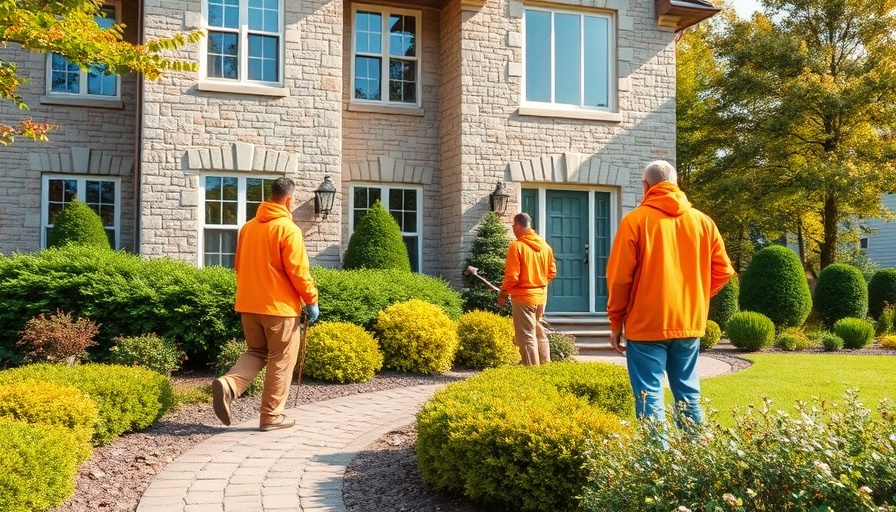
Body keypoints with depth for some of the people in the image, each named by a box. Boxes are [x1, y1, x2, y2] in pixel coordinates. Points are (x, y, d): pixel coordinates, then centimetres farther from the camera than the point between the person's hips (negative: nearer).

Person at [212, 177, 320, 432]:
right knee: (280, 361, 5)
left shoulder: (248, 227, 10)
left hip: (249, 304, 7)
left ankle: (227, 384, -7)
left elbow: (239, 265, 17)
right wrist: (312, 300, -4)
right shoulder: (288, 229, -12)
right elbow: (298, 271, -15)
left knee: (256, 353, 18)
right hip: (279, 305, -6)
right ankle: (271, 416, 9)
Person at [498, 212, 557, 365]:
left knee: (526, 336, -1)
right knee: (540, 333, 17)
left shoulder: (517, 246, -14)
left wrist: (503, 293, -2)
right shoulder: (545, 245, 5)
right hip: (541, 296, 7)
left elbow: (512, 276, -16)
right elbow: (552, 272, 10)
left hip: (523, 297, -6)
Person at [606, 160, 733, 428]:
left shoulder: (635, 220, -6)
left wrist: (616, 322, 1)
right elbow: (722, 271, 7)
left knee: (650, 397, -1)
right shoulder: (703, 221, 6)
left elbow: (619, 276, -8)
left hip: (647, 325, -4)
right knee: (688, 395, 14)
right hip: (689, 324, 5)